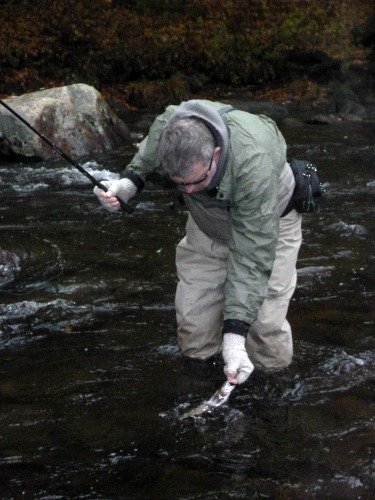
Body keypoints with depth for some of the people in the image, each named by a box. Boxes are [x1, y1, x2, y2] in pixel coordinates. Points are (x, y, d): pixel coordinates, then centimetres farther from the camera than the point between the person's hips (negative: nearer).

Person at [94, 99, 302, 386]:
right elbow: (144, 162, -1)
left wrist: (234, 332, -40)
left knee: (269, 356, -10)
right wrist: (128, 184, -22)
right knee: (196, 346, -2)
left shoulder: (254, 163, -42)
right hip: (208, 224, 4)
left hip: (268, 224, -4)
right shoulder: (164, 130, -29)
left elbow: (251, 257, -36)